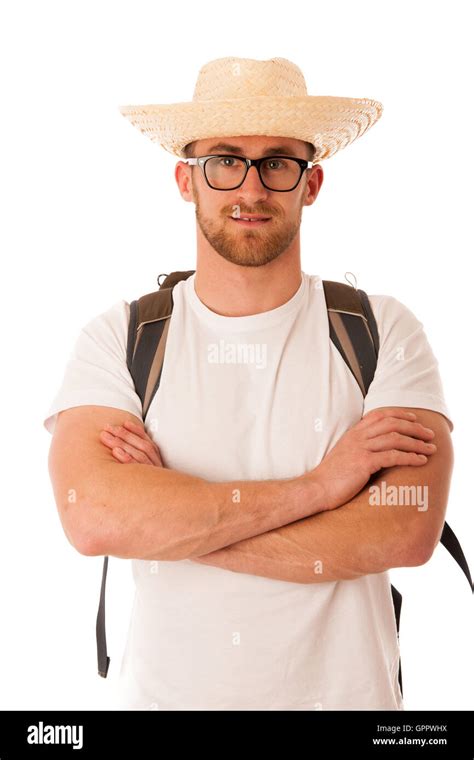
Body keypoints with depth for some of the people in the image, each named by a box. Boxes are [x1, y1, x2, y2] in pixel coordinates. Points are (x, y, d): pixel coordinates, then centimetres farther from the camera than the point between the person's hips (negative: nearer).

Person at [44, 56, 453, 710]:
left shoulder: (384, 331, -9)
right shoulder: (117, 338, -7)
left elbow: (406, 533, -21)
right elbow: (92, 517, -22)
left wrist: (165, 518, -21)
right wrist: (315, 487, -23)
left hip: (344, 692, 0)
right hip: (164, 691, 0)